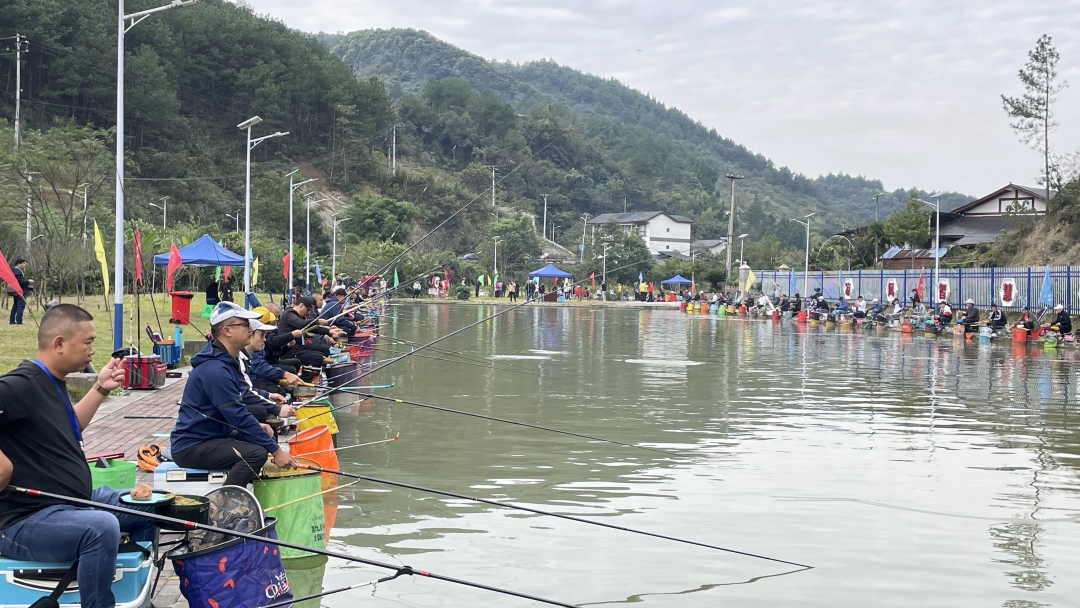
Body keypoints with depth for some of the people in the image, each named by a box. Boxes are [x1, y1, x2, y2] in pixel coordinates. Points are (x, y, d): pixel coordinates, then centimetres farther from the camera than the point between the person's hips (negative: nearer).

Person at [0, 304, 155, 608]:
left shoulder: (53, 382, 11)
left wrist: (101, 389, 19)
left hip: (73, 503, 11)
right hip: (28, 520, -11)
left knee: (151, 507, 18)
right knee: (102, 526, -37)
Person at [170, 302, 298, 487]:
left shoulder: (227, 361, 11)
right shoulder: (215, 370, -22)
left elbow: (236, 409, 21)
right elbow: (238, 417, -23)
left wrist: (256, 426, 4)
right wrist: (275, 450, -19)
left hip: (206, 438, 11)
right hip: (190, 447, -11)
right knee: (256, 452, -26)